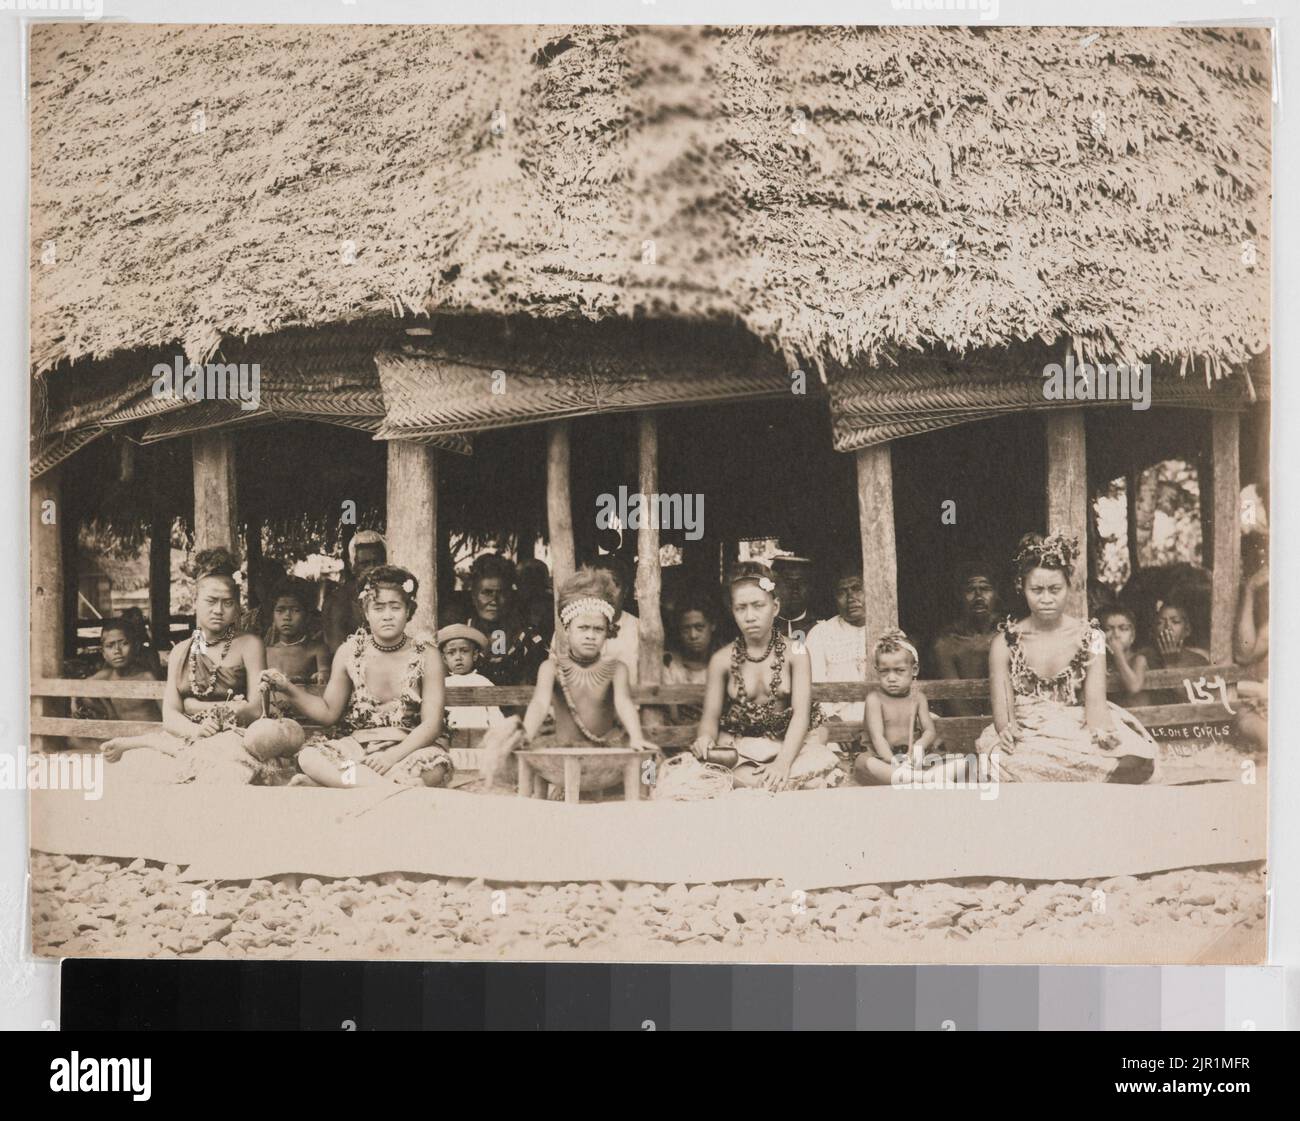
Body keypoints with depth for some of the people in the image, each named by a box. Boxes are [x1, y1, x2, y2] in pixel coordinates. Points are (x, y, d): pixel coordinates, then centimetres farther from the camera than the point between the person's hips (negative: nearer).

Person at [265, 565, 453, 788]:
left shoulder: (427, 656, -1)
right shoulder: (349, 653, 5)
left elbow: (431, 724, -7)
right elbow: (329, 711, 8)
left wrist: (393, 755, -22)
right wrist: (289, 690, -8)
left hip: (412, 748, -2)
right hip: (356, 747, 2)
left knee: (434, 769, -36)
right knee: (308, 756, -26)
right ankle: (395, 785, -32)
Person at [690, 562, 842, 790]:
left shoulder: (794, 653, 0)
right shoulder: (722, 660, 4)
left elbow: (801, 714, -9)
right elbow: (711, 716, 6)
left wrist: (783, 762, -26)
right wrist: (705, 738, -21)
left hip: (789, 744, 1)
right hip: (738, 747, -1)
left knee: (819, 770, -34)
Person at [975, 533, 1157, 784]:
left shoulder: (1089, 638, 8)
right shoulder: (1006, 643, 5)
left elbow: (1095, 699, -3)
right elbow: (1002, 706, -4)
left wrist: (1102, 729, -27)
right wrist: (1006, 729, -30)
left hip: (1078, 732, 2)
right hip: (1025, 737, -2)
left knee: (1135, 759, -31)